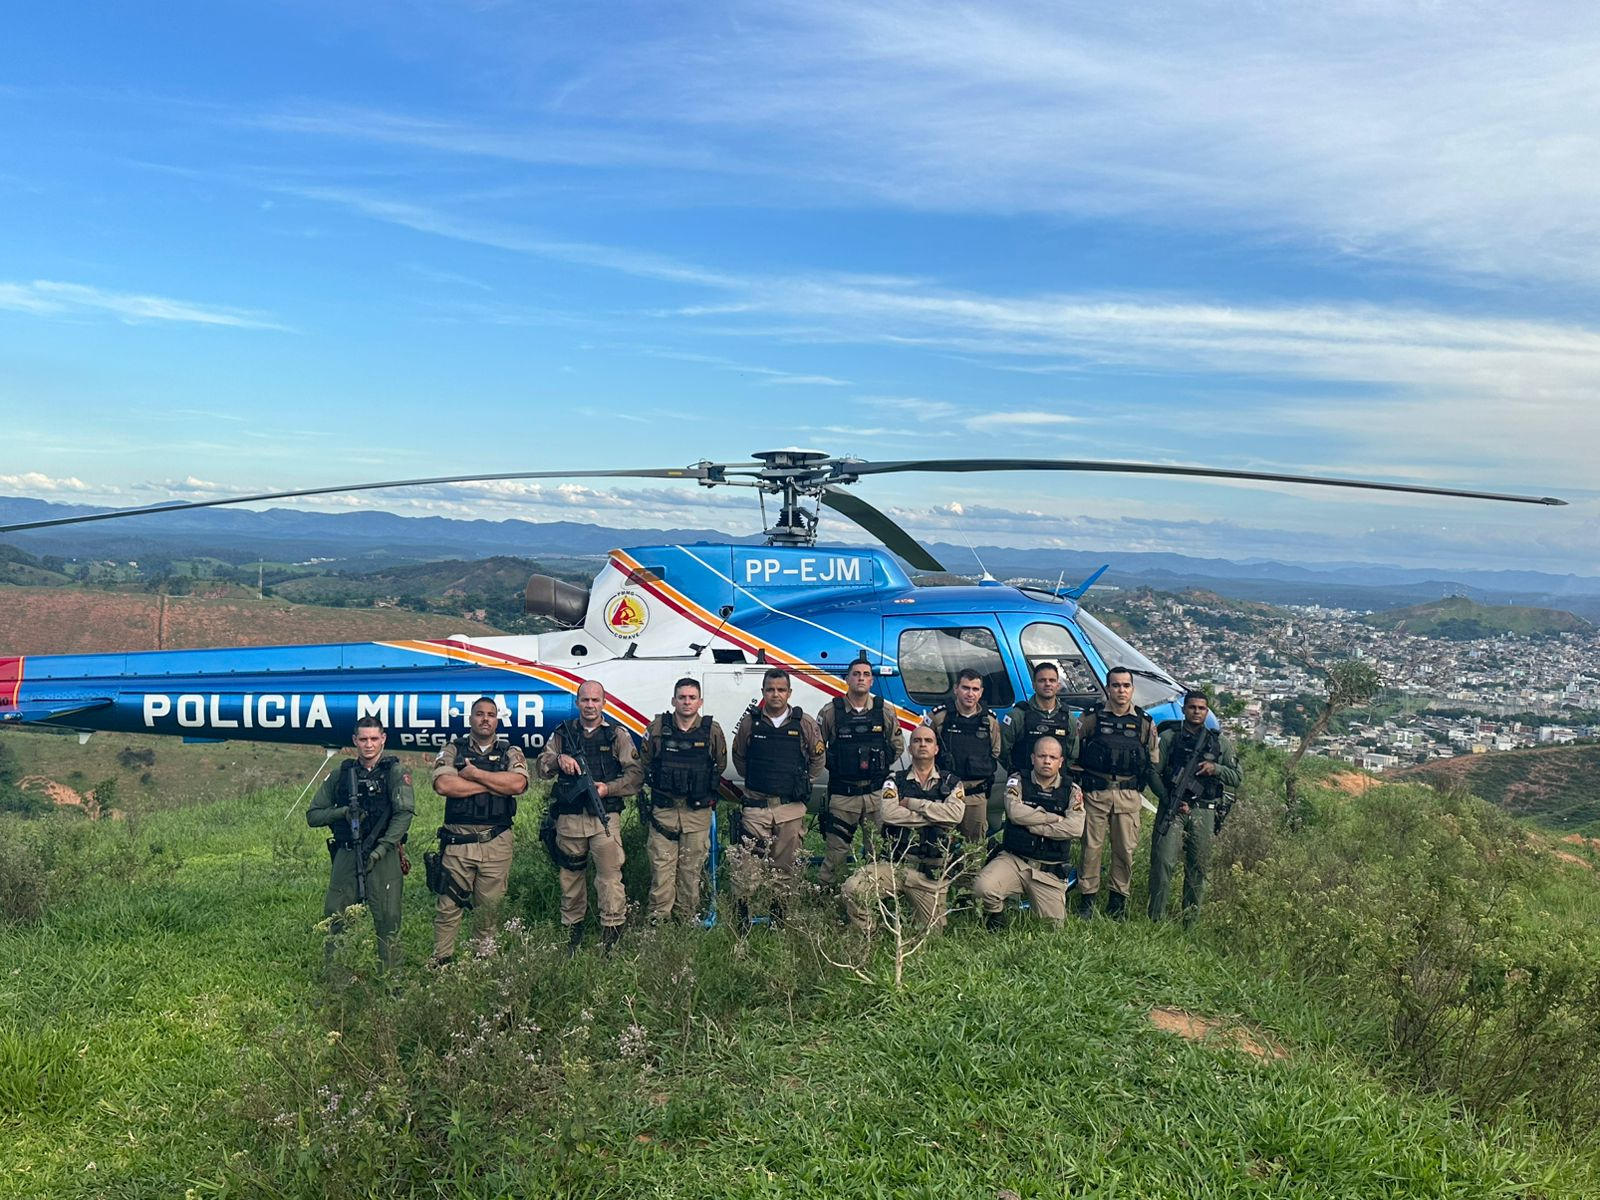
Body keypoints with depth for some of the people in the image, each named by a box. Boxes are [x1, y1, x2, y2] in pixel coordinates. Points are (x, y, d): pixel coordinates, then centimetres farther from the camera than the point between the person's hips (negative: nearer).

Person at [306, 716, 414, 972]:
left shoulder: (395, 772, 1)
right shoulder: (341, 775, 12)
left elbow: (404, 814, -9)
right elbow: (313, 816, 12)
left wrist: (381, 848, -17)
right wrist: (343, 812, -7)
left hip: (384, 854, -3)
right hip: (346, 853, 3)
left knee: (387, 918, -4)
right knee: (335, 916, 4)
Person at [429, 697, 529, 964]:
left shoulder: (511, 753, 9)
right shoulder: (453, 750, 7)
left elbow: (518, 784, -11)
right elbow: (443, 784, -12)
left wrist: (475, 774, -10)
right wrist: (494, 785, -10)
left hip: (496, 843, 1)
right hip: (458, 841, -1)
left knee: (490, 906, 6)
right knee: (448, 906, 1)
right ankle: (441, 962, 11)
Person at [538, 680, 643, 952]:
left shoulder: (617, 735, 6)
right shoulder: (562, 734, 12)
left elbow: (635, 773, 1)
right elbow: (542, 767, 7)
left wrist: (609, 788, -14)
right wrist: (559, 759, -14)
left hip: (605, 817, -2)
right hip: (569, 819, 2)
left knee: (610, 876, -7)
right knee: (571, 876, 11)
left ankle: (612, 935, -1)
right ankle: (572, 930, 25)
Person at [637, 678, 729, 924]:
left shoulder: (712, 731, -1)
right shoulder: (657, 728, -2)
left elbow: (720, 765, 14)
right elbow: (644, 763, 11)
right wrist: (662, 784, 9)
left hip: (698, 811, 1)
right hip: (663, 809, 0)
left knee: (691, 867, 7)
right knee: (661, 866, -1)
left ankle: (687, 917, 18)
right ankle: (658, 919, 7)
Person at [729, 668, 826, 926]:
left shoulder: (805, 724, 0)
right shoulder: (749, 722, -1)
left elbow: (818, 758, 13)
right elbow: (738, 757, 14)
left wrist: (803, 784, 11)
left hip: (791, 808, 1)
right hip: (756, 805, -1)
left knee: (786, 866, 8)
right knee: (747, 864, -4)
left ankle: (780, 914, 21)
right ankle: (741, 918, 5)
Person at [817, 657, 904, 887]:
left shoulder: (885, 713, 2)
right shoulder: (830, 712, -4)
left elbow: (897, 746, 14)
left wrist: (879, 765, 6)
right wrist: (835, 767, 2)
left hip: (877, 793, 2)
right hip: (842, 793, -2)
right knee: (835, 849, 2)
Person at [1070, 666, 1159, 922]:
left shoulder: (1144, 722, 7)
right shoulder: (1092, 718, 2)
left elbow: (1153, 761, 17)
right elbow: (1074, 753, 7)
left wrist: (1139, 787, 10)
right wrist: (1078, 785, 0)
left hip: (1129, 796, 2)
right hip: (1095, 793, -2)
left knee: (1126, 849, 5)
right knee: (1092, 847, 1)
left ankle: (1118, 899, 18)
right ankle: (1087, 897, 12)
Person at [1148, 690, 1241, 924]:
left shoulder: (1220, 741, 13)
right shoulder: (1168, 737, 4)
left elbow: (1236, 777, 12)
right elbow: (1153, 773, 0)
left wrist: (1216, 769, -8)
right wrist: (1170, 800, -11)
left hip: (1204, 812, 3)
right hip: (1172, 808, -3)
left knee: (1198, 866, 7)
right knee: (1163, 862, -10)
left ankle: (1191, 919, 18)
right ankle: (1156, 918, -4)